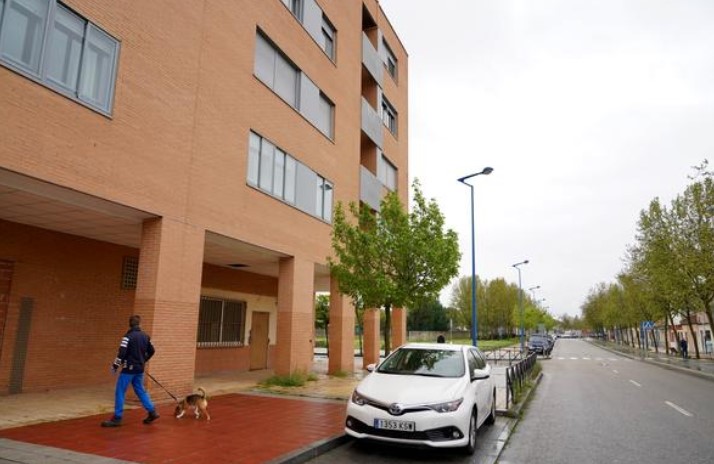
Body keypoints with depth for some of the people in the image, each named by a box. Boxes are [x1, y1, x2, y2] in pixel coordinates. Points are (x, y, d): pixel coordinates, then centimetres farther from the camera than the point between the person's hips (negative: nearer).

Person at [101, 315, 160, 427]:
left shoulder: (128, 336, -13)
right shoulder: (145, 336, 7)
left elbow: (122, 352, -20)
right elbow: (152, 351, 15)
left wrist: (115, 365, -9)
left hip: (129, 368, -7)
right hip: (139, 369, 7)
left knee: (120, 392, 3)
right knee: (140, 391, 16)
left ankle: (117, 418, 5)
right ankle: (152, 412, 14)